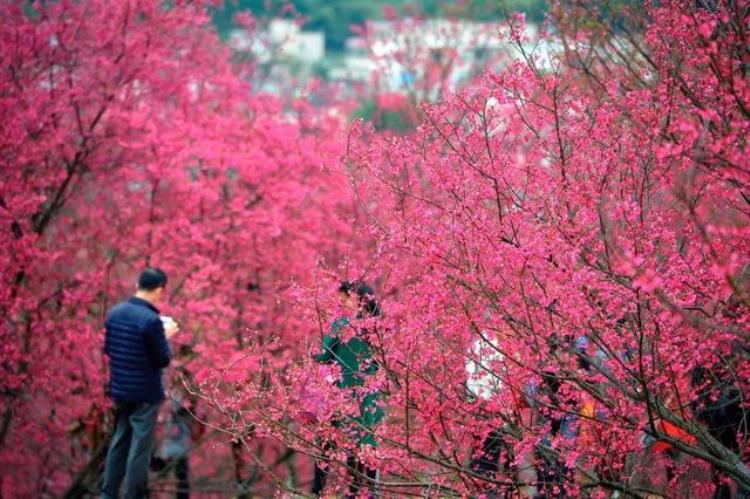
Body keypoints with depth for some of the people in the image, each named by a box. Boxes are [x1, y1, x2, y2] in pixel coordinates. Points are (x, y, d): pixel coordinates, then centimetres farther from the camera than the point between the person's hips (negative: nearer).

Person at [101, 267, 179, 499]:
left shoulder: (115, 312, 1)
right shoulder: (151, 320, -21)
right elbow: (163, 360, -15)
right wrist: (165, 336, 2)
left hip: (119, 390, 7)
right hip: (145, 394, -7)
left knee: (119, 442, 16)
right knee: (140, 448, 1)